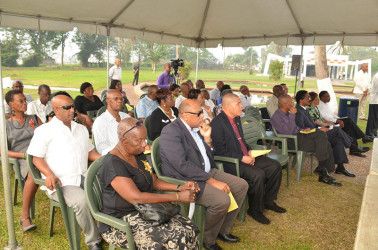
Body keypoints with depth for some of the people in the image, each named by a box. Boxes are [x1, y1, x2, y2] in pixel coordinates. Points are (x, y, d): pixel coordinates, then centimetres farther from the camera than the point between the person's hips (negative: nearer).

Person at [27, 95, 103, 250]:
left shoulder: (81, 129, 21)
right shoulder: (44, 130, 4)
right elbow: (36, 157, 0)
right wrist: (49, 175, -19)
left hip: (83, 178, 5)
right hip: (61, 183, -5)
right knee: (82, 201, -33)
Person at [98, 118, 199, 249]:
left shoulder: (138, 155, 9)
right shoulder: (112, 164, -19)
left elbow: (154, 181, 17)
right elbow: (136, 198, -26)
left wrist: (180, 188, 0)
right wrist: (178, 197, -24)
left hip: (145, 211, 8)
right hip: (119, 223, -8)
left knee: (190, 229, -14)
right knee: (175, 239, -27)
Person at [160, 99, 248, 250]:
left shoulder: (196, 128, 10)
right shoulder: (171, 132, -17)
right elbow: (182, 165, -25)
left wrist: (207, 138, 0)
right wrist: (212, 181, -24)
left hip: (207, 172, 10)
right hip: (185, 180, -9)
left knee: (241, 185, 4)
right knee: (222, 200, -27)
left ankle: (223, 230, 17)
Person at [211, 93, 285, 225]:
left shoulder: (237, 118, 12)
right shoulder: (217, 123, -16)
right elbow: (220, 151, -19)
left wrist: (249, 150, 4)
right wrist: (241, 158, -19)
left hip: (245, 156, 9)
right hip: (232, 162, -9)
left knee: (275, 166, 1)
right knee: (258, 175, -28)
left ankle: (268, 201, 18)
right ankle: (255, 210, -4)